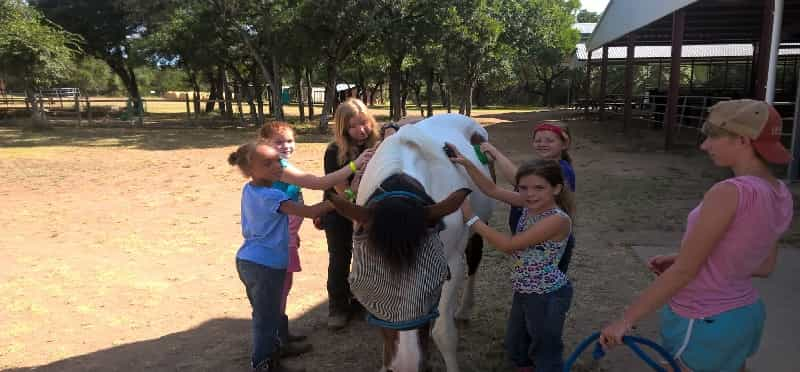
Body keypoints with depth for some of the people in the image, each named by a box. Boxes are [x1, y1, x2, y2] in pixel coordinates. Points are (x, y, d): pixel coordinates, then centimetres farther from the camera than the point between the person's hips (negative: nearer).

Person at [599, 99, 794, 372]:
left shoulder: (730, 192, -26)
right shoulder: (781, 195, 0)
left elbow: (684, 271, -23)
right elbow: (763, 266, 10)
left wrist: (625, 319, -16)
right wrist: (686, 258, 8)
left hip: (703, 324, -8)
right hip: (746, 315, 8)